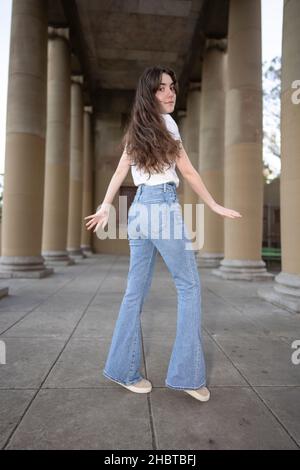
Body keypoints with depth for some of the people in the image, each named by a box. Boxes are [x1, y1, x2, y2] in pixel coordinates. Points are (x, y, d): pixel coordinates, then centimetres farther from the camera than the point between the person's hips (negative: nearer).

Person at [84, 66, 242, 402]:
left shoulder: (136, 130, 20)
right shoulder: (165, 121, -1)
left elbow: (119, 173, 17)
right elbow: (187, 171, -1)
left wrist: (105, 207, 20)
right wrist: (215, 206, 7)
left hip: (139, 210, 8)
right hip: (163, 207, -8)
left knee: (135, 291, 8)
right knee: (189, 286, 0)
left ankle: (124, 370, 17)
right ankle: (186, 374, 2)